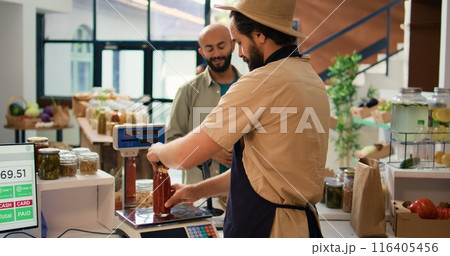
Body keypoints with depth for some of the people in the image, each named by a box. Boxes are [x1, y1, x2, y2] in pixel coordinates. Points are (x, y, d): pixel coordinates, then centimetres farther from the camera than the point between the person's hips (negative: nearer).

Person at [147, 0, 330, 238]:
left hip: (265, 229, -9)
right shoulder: (312, 79, 10)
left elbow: (187, 154, -16)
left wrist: (157, 151, 7)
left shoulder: (262, 82, -19)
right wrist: (198, 190, 15)